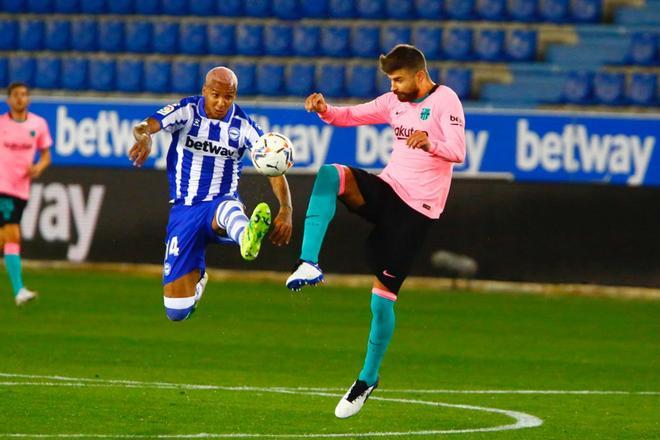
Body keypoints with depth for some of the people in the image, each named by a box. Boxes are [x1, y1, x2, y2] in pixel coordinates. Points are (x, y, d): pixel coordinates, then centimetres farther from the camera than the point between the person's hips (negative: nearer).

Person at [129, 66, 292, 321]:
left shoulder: (243, 126, -5)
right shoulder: (187, 111, -6)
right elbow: (144, 127, -23)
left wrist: (286, 211, -26)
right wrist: (144, 136, -49)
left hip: (221, 202, -1)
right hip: (184, 210, 1)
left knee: (229, 208, -41)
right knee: (177, 310, -3)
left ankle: (247, 239, -76)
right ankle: (197, 278, 32)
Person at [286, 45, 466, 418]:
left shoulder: (445, 101, -10)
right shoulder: (395, 102, 11)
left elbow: (458, 152, -22)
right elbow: (351, 116, 15)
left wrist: (431, 143, -44)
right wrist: (325, 110, -7)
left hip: (417, 208, -6)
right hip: (388, 189, 6)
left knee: (383, 296, -5)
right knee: (330, 174, -23)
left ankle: (369, 378, 12)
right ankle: (310, 264, -31)